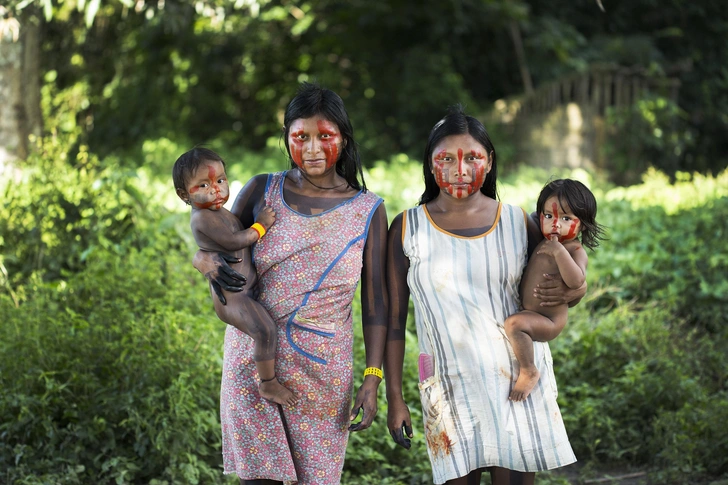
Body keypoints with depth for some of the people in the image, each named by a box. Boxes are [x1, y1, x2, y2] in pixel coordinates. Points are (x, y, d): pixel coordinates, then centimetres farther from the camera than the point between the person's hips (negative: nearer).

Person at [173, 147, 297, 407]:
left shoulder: (222, 213, 15)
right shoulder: (202, 218, -17)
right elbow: (234, 241, -21)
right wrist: (261, 225, -10)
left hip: (244, 292, 11)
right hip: (231, 297, -11)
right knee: (265, 329, -27)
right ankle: (268, 385, -15)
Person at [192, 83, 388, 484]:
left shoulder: (367, 210, 0)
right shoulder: (262, 192, 1)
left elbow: (375, 302, 1)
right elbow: (215, 248, 11)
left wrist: (372, 380, -5)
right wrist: (205, 260, -14)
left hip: (322, 371, 0)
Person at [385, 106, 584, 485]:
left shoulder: (517, 223, 2)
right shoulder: (407, 229, -2)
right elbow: (394, 319, 2)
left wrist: (573, 291, -10)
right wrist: (394, 398, 0)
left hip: (520, 380, 1)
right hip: (451, 387, -1)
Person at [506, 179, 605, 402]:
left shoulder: (576, 251, -18)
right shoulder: (543, 244, 7)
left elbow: (576, 281, -39)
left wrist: (559, 251, -39)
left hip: (548, 321, -10)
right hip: (530, 315, 10)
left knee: (513, 324, -32)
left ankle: (529, 372, -16)